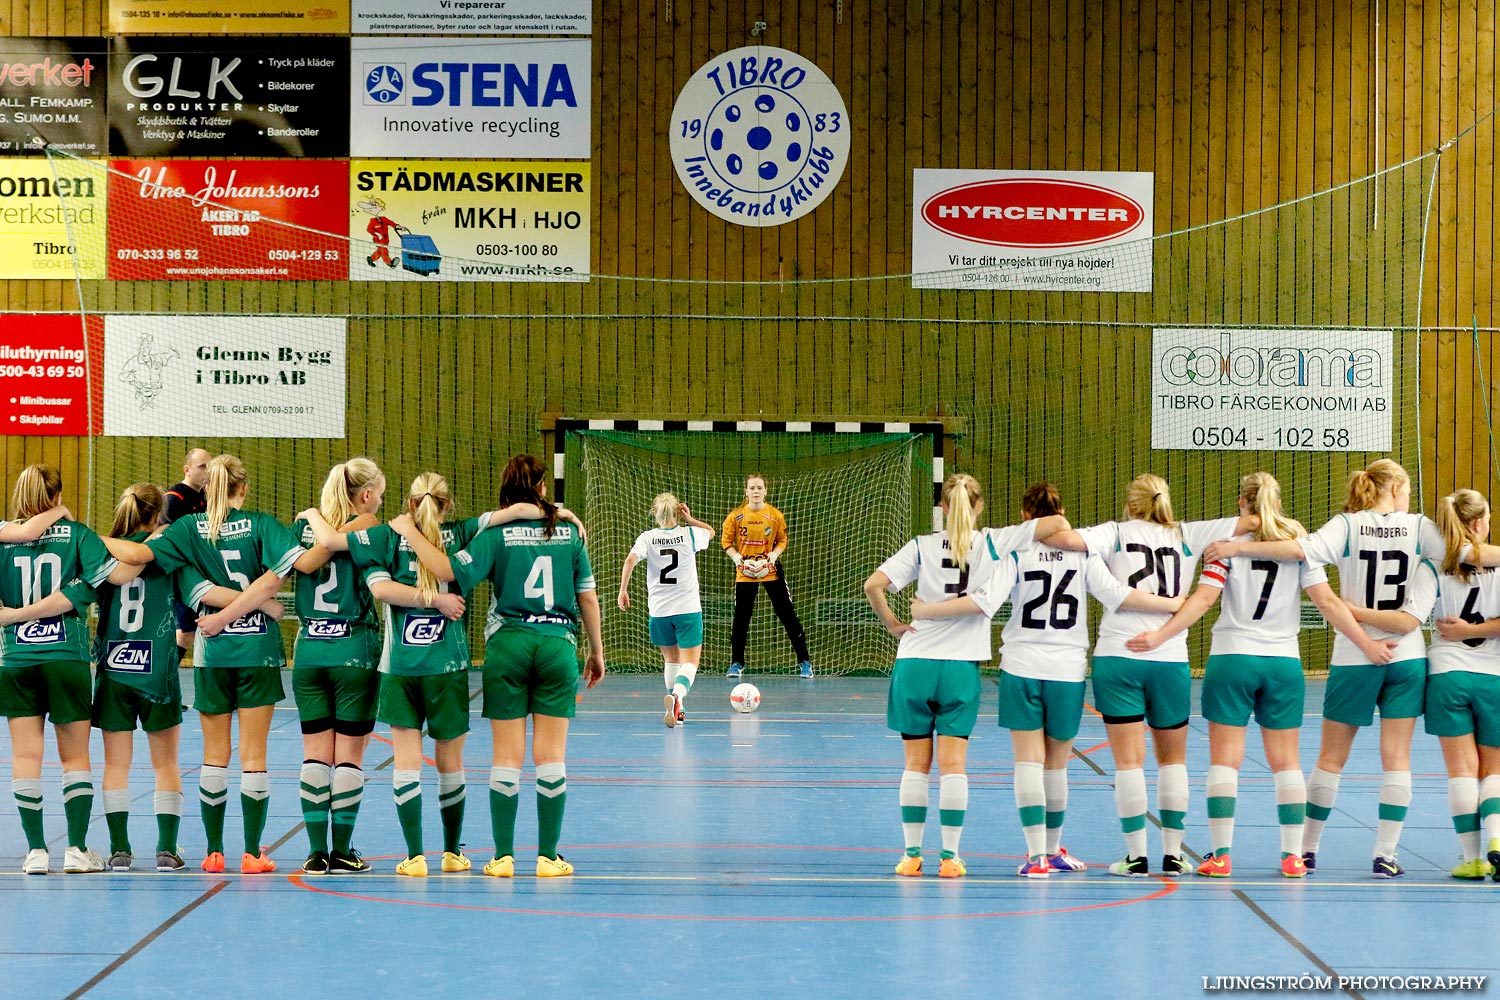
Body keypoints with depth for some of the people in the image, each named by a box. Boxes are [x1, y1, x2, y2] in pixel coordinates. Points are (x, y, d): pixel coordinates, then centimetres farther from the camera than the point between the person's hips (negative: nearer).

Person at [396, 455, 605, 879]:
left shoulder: (498, 533, -3)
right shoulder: (569, 532, 4)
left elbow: (449, 570, -14)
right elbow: (588, 597, 7)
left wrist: (409, 531, -2)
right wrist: (596, 651, 18)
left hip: (507, 645, -1)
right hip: (558, 644, 1)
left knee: (507, 756, 3)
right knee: (550, 755, 4)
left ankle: (503, 856, 5)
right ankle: (548, 856, 6)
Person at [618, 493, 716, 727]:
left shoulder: (647, 538, -2)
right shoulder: (689, 534, -1)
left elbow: (630, 561, -17)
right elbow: (711, 532, 21)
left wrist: (623, 591, -12)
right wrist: (690, 519, 9)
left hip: (659, 611, 2)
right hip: (688, 609, -2)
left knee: (671, 659, 22)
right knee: (690, 663, -8)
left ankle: (675, 708, 30)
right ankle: (676, 696, -36)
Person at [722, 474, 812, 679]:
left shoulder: (775, 516, -5)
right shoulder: (736, 516, -5)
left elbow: (782, 540, 5)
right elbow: (726, 541, 2)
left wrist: (775, 554, -13)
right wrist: (736, 557, -14)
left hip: (770, 570, -1)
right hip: (745, 573, 1)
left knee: (788, 616, -1)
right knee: (741, 619, 5)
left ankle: (804, 662, 5)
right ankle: (736, 664, 17)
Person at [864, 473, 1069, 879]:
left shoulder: (922, 546, 1)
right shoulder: (994, 543, 0)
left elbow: (873, 585, -10)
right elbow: (1056, 522, -4)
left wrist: (892, 624, 2)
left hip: (914, 663, 0)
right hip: (961, 666, 0)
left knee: (916, 763, 7)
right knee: (953, 764, 3)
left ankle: (911, 854, 8)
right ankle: (949, 856, 2)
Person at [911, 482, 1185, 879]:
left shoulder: (1017, 553, -3)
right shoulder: (1082, 554, 1)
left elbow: (981, 601, -13)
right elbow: (1118, 595, -7)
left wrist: (925, 611, -4)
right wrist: (1175, 604, 2)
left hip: (1021, 668, -1)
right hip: (1068, 669, 1)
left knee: (1028, 760, -1)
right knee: (1056, 764, 13)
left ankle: (1037, 855, -12)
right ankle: (1053, 850, 26)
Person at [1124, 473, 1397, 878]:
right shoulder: (1300, 544, 2)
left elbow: (1204, 597, -13)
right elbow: (1327, 602, -3)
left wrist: (1160, 635, -16)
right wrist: (1367, 643, 1)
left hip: (1231, 660, -2)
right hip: (1283, 662, 2)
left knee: (1225, 758, 2)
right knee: (1286, 760, 9)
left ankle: (1221, 855, -2)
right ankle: (1293, 856, 6)